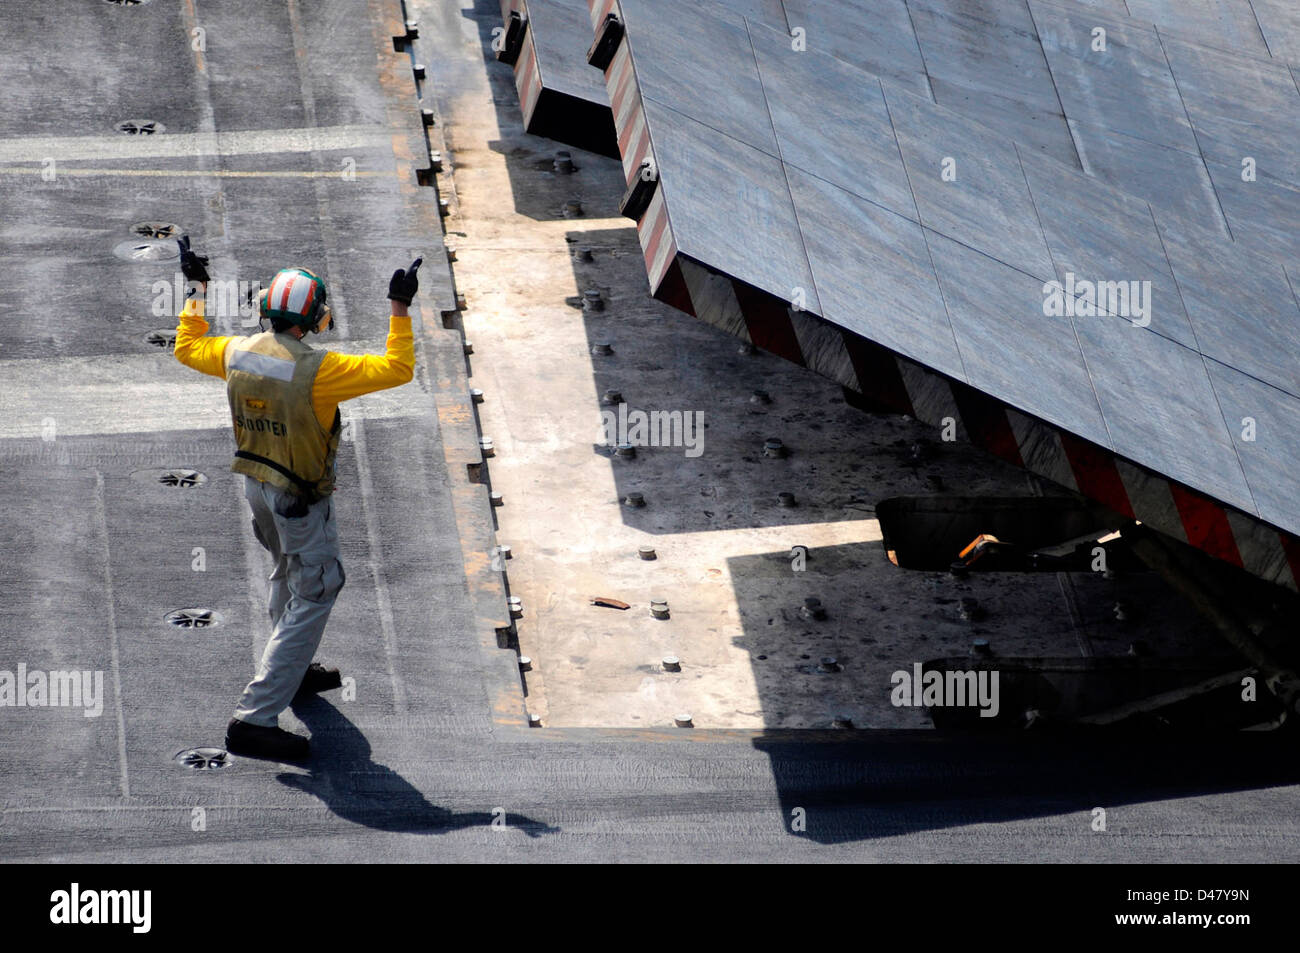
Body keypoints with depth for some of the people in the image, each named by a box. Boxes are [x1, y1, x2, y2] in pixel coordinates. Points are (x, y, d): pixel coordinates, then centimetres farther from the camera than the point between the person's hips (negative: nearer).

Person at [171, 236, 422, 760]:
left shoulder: (237, 353, -8)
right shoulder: (316, 369, -28)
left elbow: (186, 348, 13)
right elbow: (396, 369, -28)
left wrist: (196, 289, 22)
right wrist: (399, 310, -21)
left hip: (256, 483, 8)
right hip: (301, 500, -8)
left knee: (288, 574, 30)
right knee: (312, 596, 0)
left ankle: (293, 672, 51)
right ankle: (254, 719, -6)